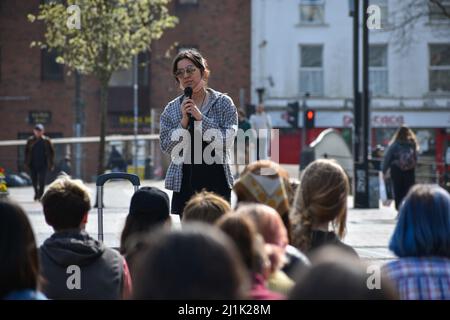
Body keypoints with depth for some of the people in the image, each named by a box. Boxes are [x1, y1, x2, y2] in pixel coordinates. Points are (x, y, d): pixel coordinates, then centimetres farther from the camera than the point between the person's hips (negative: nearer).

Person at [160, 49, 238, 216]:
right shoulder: (171, 109, 10)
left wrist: (200, 118, -13)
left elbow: (227, 140, -7)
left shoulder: (223, 103, 4)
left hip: (217, 182, -2)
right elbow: (167, 147, 3)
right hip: (185, 182, 2)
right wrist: (184, 122, -10)